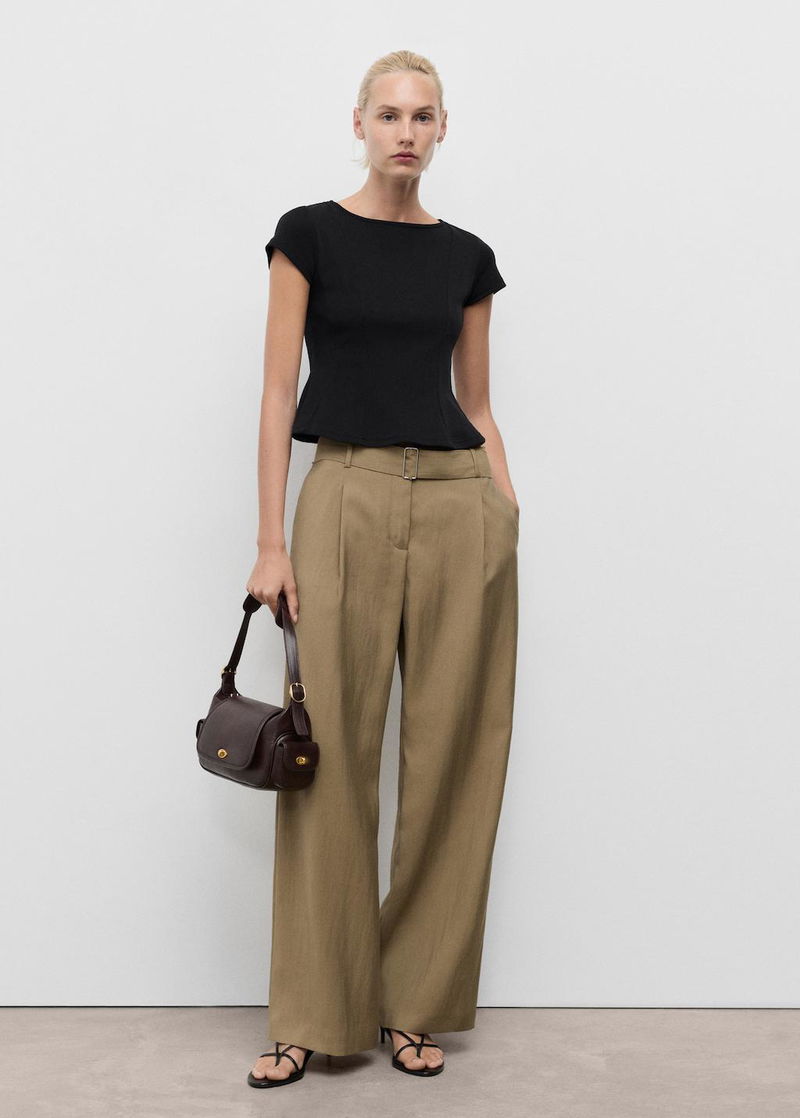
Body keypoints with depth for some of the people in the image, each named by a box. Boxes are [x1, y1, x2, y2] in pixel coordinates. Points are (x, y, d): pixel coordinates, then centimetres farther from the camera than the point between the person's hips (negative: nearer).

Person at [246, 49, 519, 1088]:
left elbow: (477, 404, 14)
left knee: (452, 755, 4)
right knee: (333, 755, -2)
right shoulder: (310, 233, 2)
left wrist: (510, 518, 5)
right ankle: (315, 1015, 11)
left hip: (459, 503, 4)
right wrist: (272, 540, -9)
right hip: (347, 496, -3)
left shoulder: (467, 255, 12)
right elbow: (279, 392, -2)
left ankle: (417, 1002, 18)